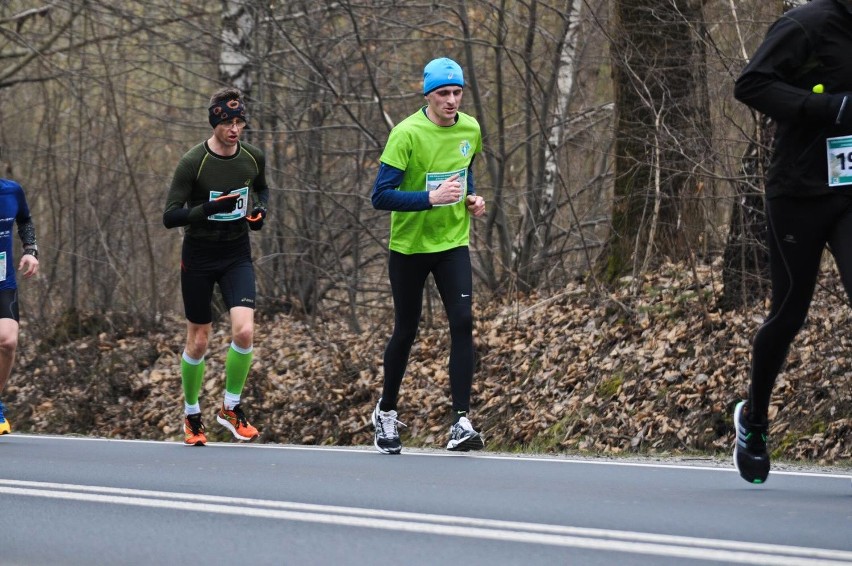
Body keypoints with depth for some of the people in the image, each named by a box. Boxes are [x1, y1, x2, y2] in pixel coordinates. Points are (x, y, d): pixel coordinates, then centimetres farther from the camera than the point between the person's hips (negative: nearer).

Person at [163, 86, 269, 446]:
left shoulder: (254, 158, -3)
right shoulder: (192, 163, -16)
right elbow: (170, 217, -18)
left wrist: (261, 208, -1)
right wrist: (209, 208, -32)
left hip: (237, 255, 3)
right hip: (199, 257, -3)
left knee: (244, 330, -16)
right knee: (198, 341, 4)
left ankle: (231, 407, 3)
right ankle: (191, 414, 24)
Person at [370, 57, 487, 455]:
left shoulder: (470, 129, 0)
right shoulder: (406, 134, -18)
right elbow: (381, 196, -22)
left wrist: (471, 199, 3)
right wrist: (431, 198, -32)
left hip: (453, 243, 3)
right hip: (409, 246, -3)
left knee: (462, 322, -15)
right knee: (406, 332, 8)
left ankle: (460, 423, -16)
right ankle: (386, 412, 32)